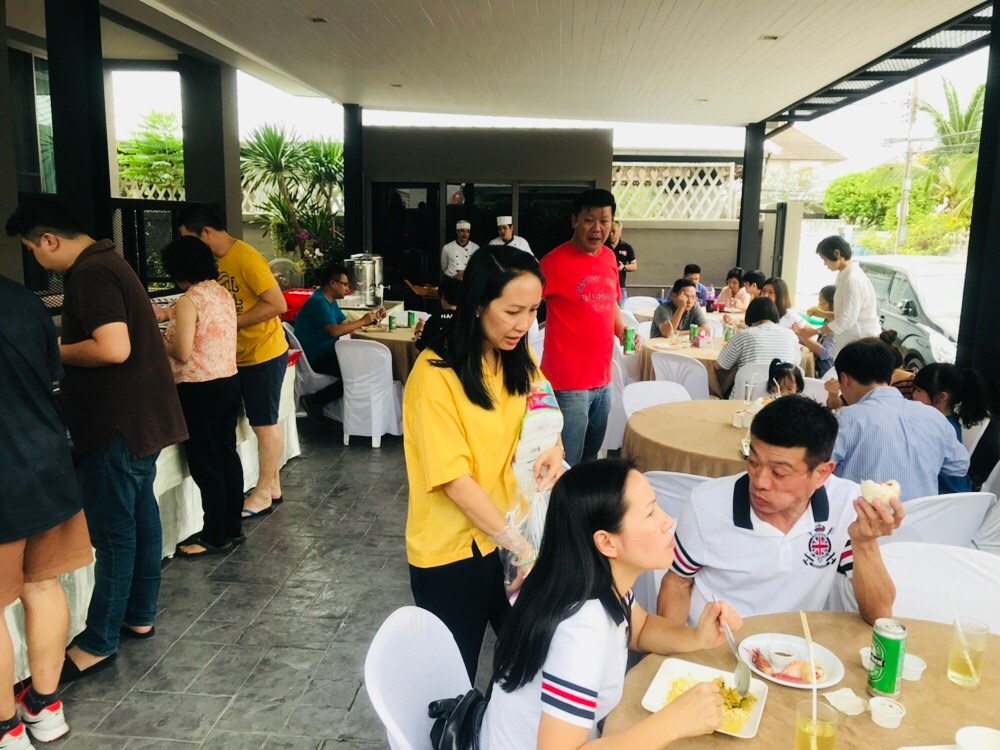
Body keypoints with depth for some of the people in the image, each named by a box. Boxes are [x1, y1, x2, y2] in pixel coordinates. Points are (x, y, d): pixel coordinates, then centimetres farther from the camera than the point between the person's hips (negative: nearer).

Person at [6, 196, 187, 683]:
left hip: (118, 423, -10)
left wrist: (55, 351, -13)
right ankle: (139, 616, 29)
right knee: (139, 515, 16)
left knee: (112, 530, -1)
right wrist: (66, 350, 13)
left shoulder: (91, 275, -18)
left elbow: (113, 348, -28)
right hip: (139, 416, 10)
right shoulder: (106, 262, 13)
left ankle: (98, 644, 11)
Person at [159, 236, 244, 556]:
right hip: (228, 382, 9)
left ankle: (215, 537, 11)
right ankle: (233, 528, 25)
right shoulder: (223, 293, 8)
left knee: (204, 463, 2)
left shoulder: (188, 301, -17)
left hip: (200, 390, -8)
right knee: (227, 454, 15)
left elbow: (182, 353, -19)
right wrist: (171, 318, 20)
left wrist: (157, 339, 0)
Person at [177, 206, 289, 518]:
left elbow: (277, 305, -22)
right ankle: (272, 486, 26)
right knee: (264, 422, 15)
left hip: (264, 354, -8)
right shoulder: (217, 261, 7)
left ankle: (264, 493, 12)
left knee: (264, 423, 1)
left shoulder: (246, 258, -19)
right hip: (243, 355, 8)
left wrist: (231, 323, -21)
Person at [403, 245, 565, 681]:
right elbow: (455, 480, -22)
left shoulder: (520, 360, 0)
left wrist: (553, 449, -14)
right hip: (452, 548, -6)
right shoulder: (435, 374, -21)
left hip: (510, 530, 6)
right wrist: (520, 546, -24)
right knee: (455, 673, 12)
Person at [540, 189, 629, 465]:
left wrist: (622, 331, 5)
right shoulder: (556, 261, -13)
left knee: (590, 459, 21)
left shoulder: (609, 257, 9)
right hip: (568, 383, -7)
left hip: (603, 380, 7)